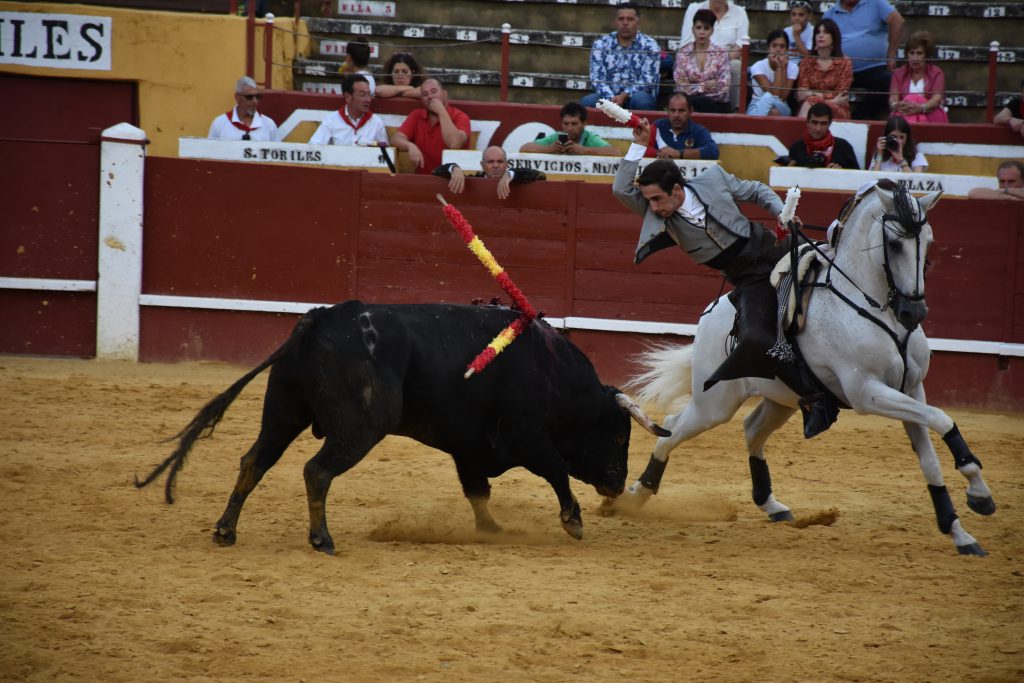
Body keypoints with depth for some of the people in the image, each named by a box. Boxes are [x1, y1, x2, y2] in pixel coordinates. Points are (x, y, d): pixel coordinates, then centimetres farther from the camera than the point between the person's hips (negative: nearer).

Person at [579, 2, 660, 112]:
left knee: (640, 99, -37)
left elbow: (648, 81, -8)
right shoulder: (601, 45, 6)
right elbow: (597, 79, -3)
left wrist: (625, 95, -24)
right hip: (609, 96, 2)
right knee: (586, 102, -28)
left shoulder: (649, 46, 0)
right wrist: (611, 99, -23)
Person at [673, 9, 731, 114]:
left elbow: (723, 88, -4)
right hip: (691, 102, 0)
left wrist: (695, 87, -8)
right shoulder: (683, 53, 5)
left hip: (717, 104, 0)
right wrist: (705, 85, -8)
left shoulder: (721, 53, 3)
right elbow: (681, 87, -2)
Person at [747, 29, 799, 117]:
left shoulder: (792, 67, -4)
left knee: (775, 112, -37)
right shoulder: (758, 66, -11)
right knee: (768, 97, -38)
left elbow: (783, 97, -17)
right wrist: (779, 68, -19)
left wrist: (784, 68, -18)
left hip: (781, 107, 2)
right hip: (758, 108, -2)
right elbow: (774, 94, -21)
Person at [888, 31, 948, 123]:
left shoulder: (936, 73, 9)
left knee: (914, 98, -32)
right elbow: (893, 98, -1)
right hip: (904, 115, 1)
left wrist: (921, 108, -34)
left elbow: (937, 99, -9)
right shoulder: (898, 73, 16)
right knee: (911, 99, -33)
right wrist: (896, 105, -30)